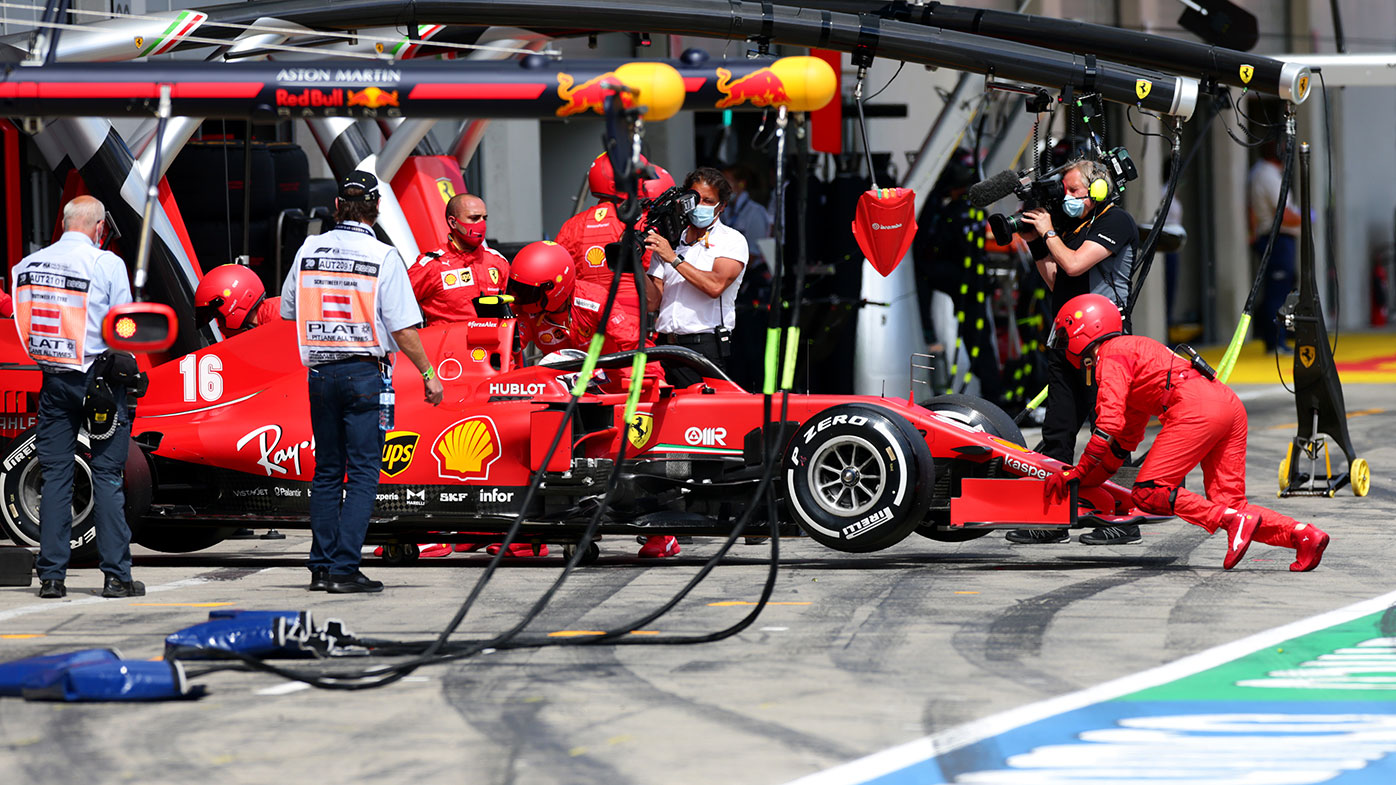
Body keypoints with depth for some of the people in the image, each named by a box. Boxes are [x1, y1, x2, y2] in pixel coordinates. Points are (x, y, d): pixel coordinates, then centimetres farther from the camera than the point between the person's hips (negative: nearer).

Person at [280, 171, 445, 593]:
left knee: (326, 471, 12)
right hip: (364, 371, -4)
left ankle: (321, 566, 11)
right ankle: (344, 568, -9)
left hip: (320, 372, 4)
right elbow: (403, 328, -12)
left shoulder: (309, 250, 3)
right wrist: (428, 374, -2)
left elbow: (288, 311, 14)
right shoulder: (383, 257, -10)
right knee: (362, 472, -2)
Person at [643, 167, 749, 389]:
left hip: (704, 347, -4)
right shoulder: (669, 241, 18)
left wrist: (674, 259, -10)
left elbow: (715, 285, -13)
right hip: (665, 346, 4)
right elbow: (653, 300, 12)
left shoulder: (732, 241, 4)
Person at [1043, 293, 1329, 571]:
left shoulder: (1110, 357, 6)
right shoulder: (1130, 348, 35)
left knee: (1147, 493, -9)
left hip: (1196, 409, -9)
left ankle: (1234, 520, -22)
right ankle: (1302, 533, -10)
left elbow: (1109, 425, -7)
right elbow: (1126, 439, 40)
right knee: (1227, 502, 6)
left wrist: (1077, 474, 0)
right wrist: (1089, 480, 38)